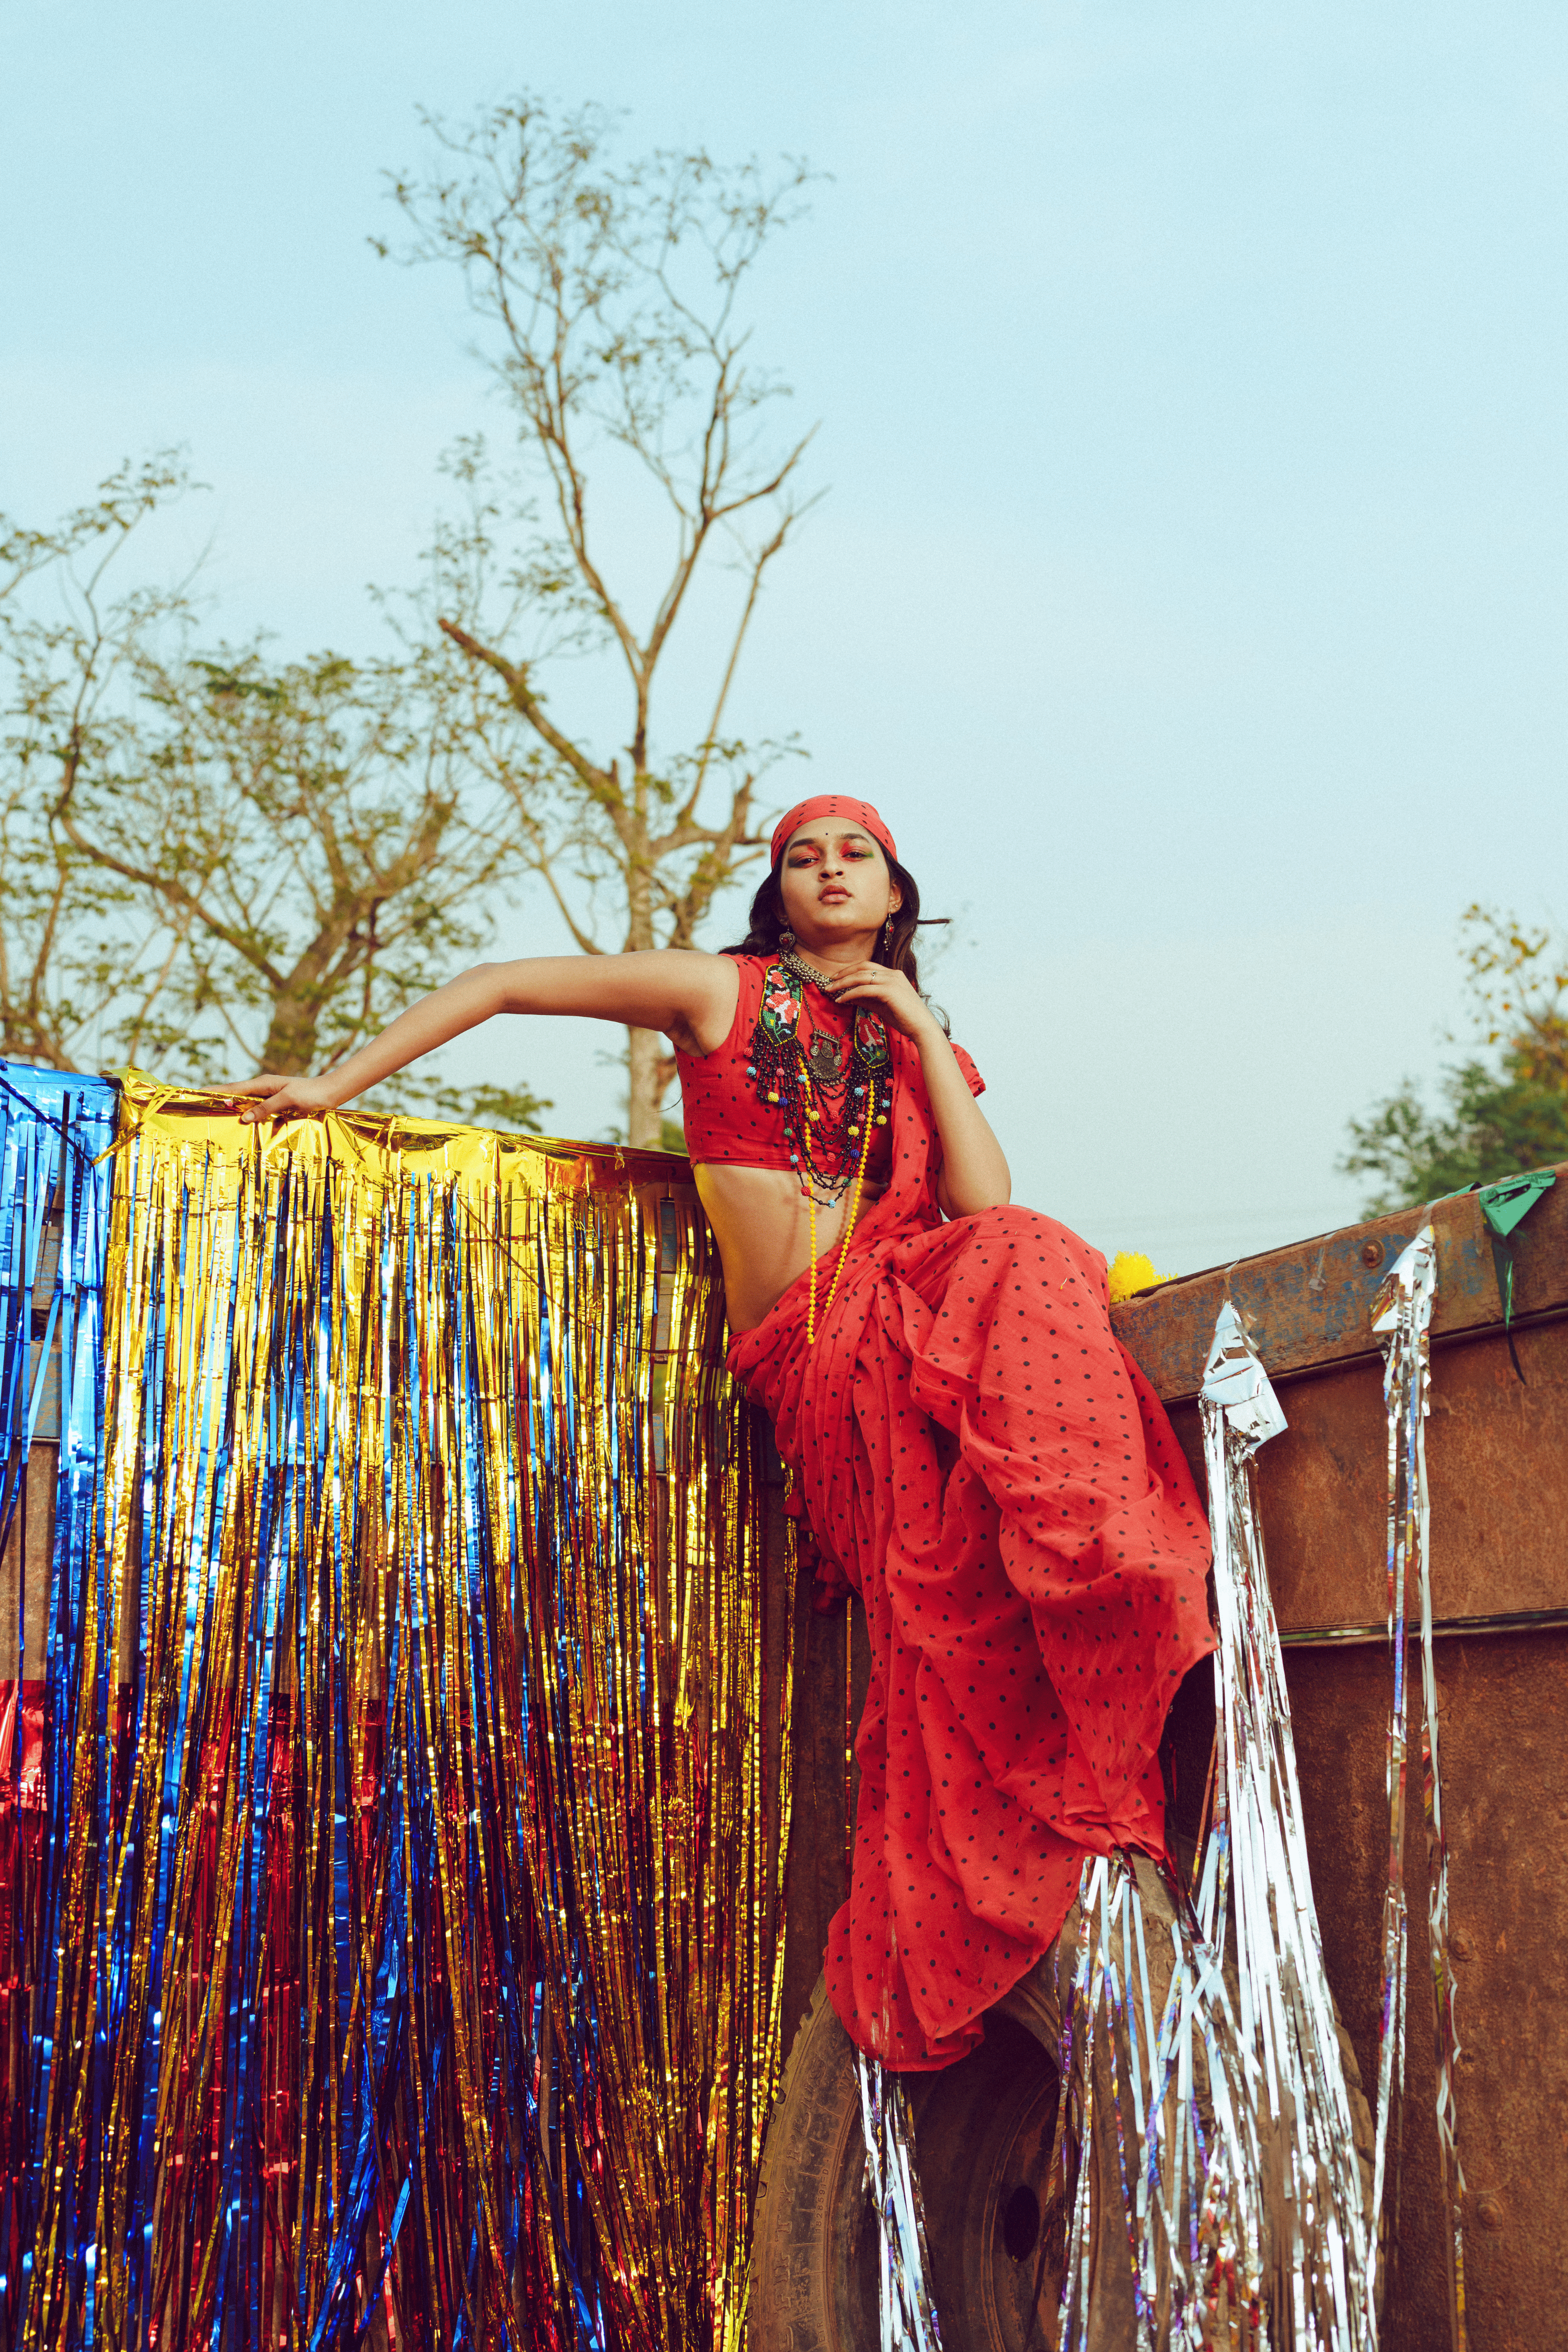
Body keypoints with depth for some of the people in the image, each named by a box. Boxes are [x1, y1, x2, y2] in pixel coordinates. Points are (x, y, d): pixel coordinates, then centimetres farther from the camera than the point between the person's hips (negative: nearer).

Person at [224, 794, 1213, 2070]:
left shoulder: (928, 1050, 23)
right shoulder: (723, 991, 12)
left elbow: (985, 1207, 5)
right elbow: (499, 984, 11)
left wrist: (924, 1037, 5)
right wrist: (339, 1083, 5)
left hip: (918, 1312, 3)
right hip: (809, 1352, -3)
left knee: (1020, 1262, -33)